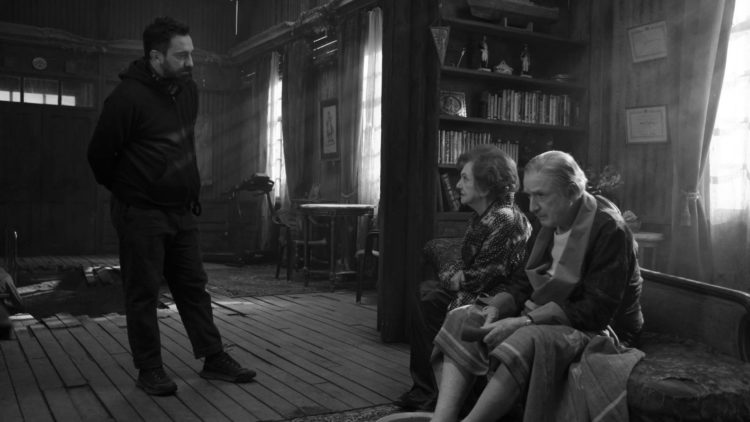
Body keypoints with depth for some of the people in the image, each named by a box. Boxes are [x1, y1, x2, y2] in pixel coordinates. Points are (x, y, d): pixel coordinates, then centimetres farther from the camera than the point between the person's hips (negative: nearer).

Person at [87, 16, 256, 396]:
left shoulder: (188, 90, 6)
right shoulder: (128, 97, -17)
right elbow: (100, 154, -8)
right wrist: (126, 192, 5)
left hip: (181, 210, 7)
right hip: (141, 213, -7)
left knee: (194, 287, 10)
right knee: (143, 293, 3)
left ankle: (214, 358, 18)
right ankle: (149, 370, 15)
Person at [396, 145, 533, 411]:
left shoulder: (506, 221, -21)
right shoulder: (482, 215, 9)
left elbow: (482, 277, -22)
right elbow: (469, 265, 16)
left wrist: (451, 276, -7)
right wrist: (453, 273, -3)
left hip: (495, 303, -10)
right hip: (477, 294, 10)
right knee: (424, 296, 6)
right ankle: (424, 389, 10)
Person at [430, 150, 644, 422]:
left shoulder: (608, 229, -16)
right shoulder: (551, 222, 9)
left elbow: (597, 310, -21)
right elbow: (528, 283, 14)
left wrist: (525, 321, -27)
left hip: (596, 330, -8)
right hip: (542, 320, 8)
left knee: (529, 340, -39)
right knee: (462, 319, -10)